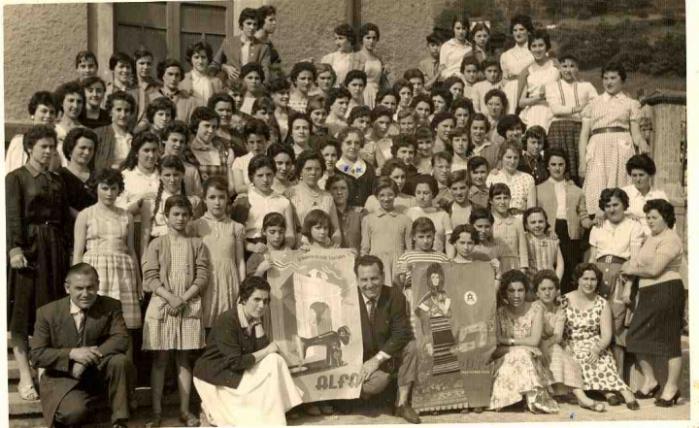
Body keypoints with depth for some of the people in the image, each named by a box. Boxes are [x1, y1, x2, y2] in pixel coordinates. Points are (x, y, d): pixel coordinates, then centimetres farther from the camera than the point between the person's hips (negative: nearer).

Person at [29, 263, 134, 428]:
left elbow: (121, 339, -14)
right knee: (73, 412, -30)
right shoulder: (47, 312, -3)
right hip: (64, 378, -1)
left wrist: (87, 360, -25)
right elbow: (37, 355, -5)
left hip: (99, 373, 2)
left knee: (120, 361, -30)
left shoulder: (111, 307, -2)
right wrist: (72, 353, -21)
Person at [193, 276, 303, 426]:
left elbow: (262, 349, -10)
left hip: (239, 372, 7)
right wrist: (267, 351, -18)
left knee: (275, 360, -10)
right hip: (214, 376, -7)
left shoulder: (255, 318, -1)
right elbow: (236, 363, -27)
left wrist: (258, 322, -16)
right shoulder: (227, 320, -24)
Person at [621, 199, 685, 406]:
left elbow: (654, 269, -20)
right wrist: (629, 266, -4)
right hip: (648, 294, 9)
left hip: (666, 292, -9)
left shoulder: (670, 239, -12)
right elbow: (642, 263, 17)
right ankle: (650, 381, 23)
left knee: (669, 340, 1)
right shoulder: (651, 238, 17)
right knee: (636, 337, 9)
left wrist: (632, 270, -7)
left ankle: (672, 387, 13)